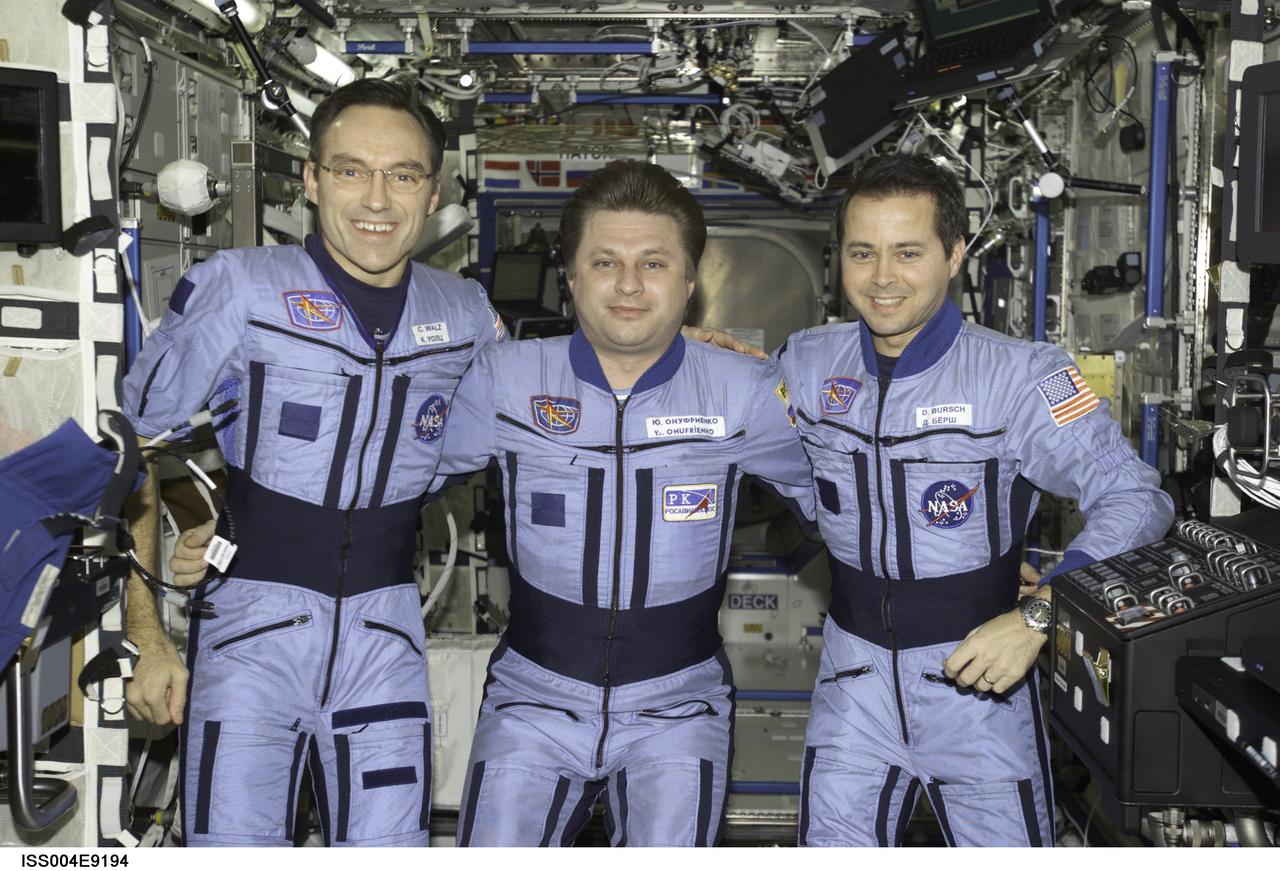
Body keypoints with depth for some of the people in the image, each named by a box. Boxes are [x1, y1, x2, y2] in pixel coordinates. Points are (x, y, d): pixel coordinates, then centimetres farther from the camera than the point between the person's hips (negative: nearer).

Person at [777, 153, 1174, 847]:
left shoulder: (1019, 376, -13)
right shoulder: (807, 364, 0)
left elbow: (1135, 498, -15)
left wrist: (1037, 618, -25)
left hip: (977, 679, -3)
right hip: (855, 672, 3)